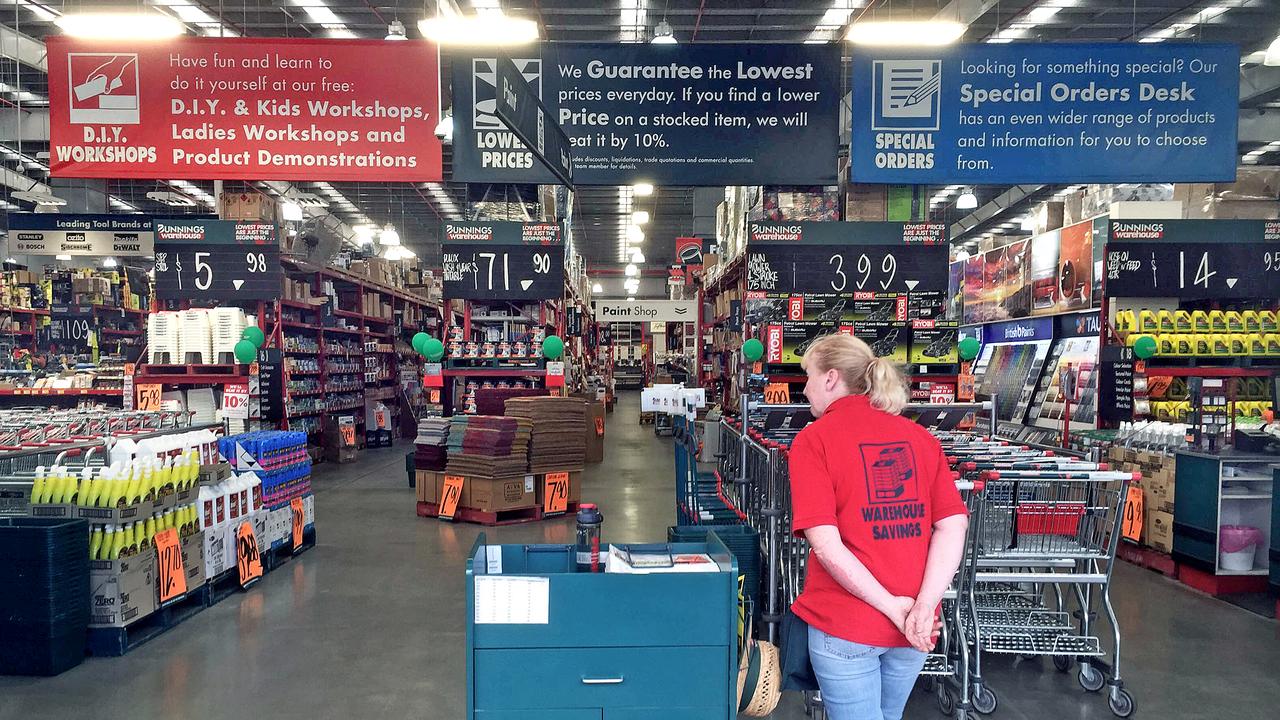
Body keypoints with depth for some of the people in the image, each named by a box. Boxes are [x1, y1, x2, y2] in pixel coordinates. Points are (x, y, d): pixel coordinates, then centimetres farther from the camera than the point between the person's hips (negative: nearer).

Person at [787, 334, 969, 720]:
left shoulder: (814, 439, -10)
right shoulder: (918, 436, 4)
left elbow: (825, 543, -19)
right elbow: (953, 526, -4)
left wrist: (892, 606, -14)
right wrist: (924, 606, -10)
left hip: (846, 624, -5)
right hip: (914, 630, 6)